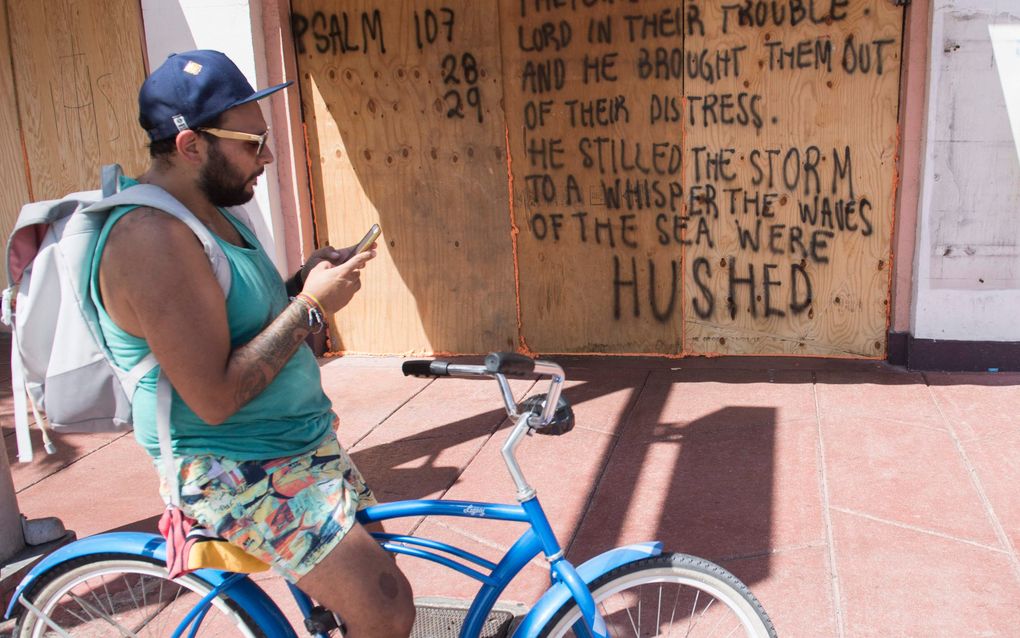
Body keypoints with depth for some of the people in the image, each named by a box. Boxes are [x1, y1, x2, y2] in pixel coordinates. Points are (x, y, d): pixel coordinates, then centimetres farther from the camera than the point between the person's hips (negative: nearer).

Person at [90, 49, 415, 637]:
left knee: (377, 561, 18)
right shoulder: (151, 237, -24)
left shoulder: (209, 211, 9)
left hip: (298, 443, 10)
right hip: (238, 472, -10)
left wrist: (305, 279, 1)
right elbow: (214, 399, -27)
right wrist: (311, 307, -21)